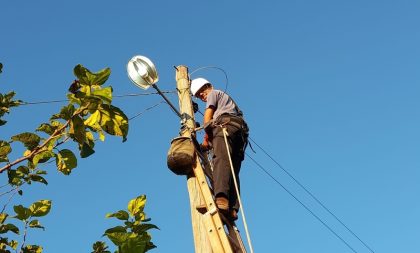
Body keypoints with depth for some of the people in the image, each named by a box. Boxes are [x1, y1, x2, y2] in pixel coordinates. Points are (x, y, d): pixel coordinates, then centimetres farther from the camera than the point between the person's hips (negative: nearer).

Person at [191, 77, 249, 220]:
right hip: (241, 129, 8)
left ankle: (221, 198, -52)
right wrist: (211, 139, 27)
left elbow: (207, 118, 10)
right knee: (233, 170, -7)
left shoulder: (213, 93, 21)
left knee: (221, 159, -28)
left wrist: (206, 139, 11)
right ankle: (232, 209, -25)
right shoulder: (226, 97, 44)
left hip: (225, 124, -8)